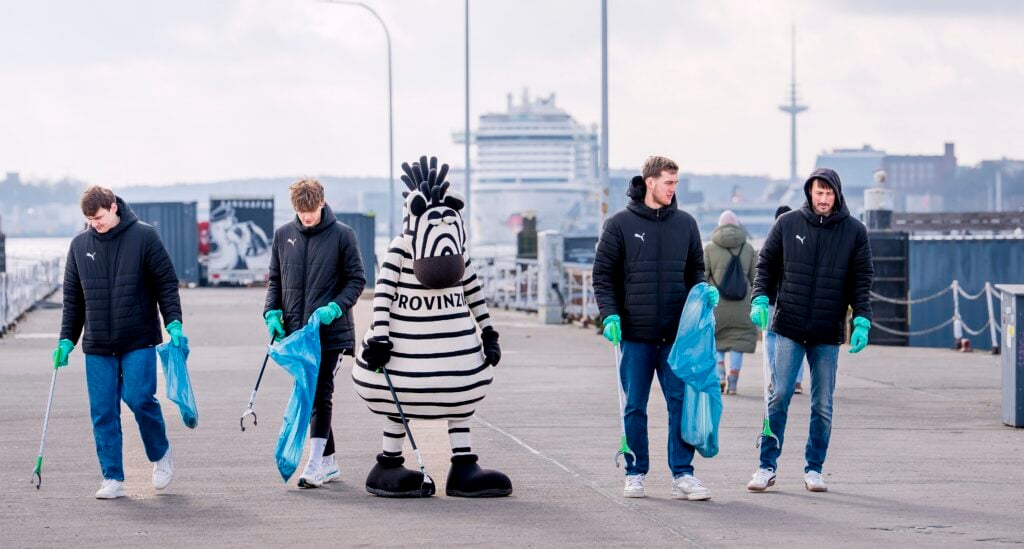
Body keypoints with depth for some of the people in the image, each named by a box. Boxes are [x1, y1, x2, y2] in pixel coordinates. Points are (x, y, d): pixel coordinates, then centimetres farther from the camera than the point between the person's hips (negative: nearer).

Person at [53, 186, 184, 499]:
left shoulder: (144, 236, -3)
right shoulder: (80, 245, 8)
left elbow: (166, 283, -1)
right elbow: (72, 297, 15)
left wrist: (173, 322, -12)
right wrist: (67, 339, 10)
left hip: (138, 341, -4)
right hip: (97, 345, 4)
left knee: (139, 397, -13)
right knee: (102, 411, -1)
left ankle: (161, 453, 14)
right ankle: (113, 479, 6)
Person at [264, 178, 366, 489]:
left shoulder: (342, 235, -3)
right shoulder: (283, 235, 8)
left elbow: (356, 280, 0)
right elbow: (275, 279, 16)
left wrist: (334, 308, -15)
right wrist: (272, 312, 1)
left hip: (330, 332, -5)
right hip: (296, 331, 5)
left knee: (321, 396, -10)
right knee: (308, 396, 9)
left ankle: (315, 465, -13)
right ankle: (328, 463, 18)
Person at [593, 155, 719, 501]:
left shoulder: (685, 223, 9)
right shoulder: (621, 224, 0)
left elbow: (695, 269, 18)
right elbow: (603, 274, 2)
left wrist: (704, 291, -2)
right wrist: (610, 314, -10)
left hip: (676, 333, 2)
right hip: (635, 333, -2)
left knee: (682, 402, -3)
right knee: (635, 407, 5)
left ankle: (682, 474, 1)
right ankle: (635, 473, 14)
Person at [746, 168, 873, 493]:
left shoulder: (854, 231, 3)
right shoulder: (788, 224, 3)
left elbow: (862, 281, 3)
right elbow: (766, 265, 9)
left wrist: (861, 321, -7)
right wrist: (760, 298, -7)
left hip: (828, 333, 1)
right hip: (789, 328, -1)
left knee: (823, 406, 5)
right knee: (779, 397, -4)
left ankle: (814, 468, 16)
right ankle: (767, 467, 3)